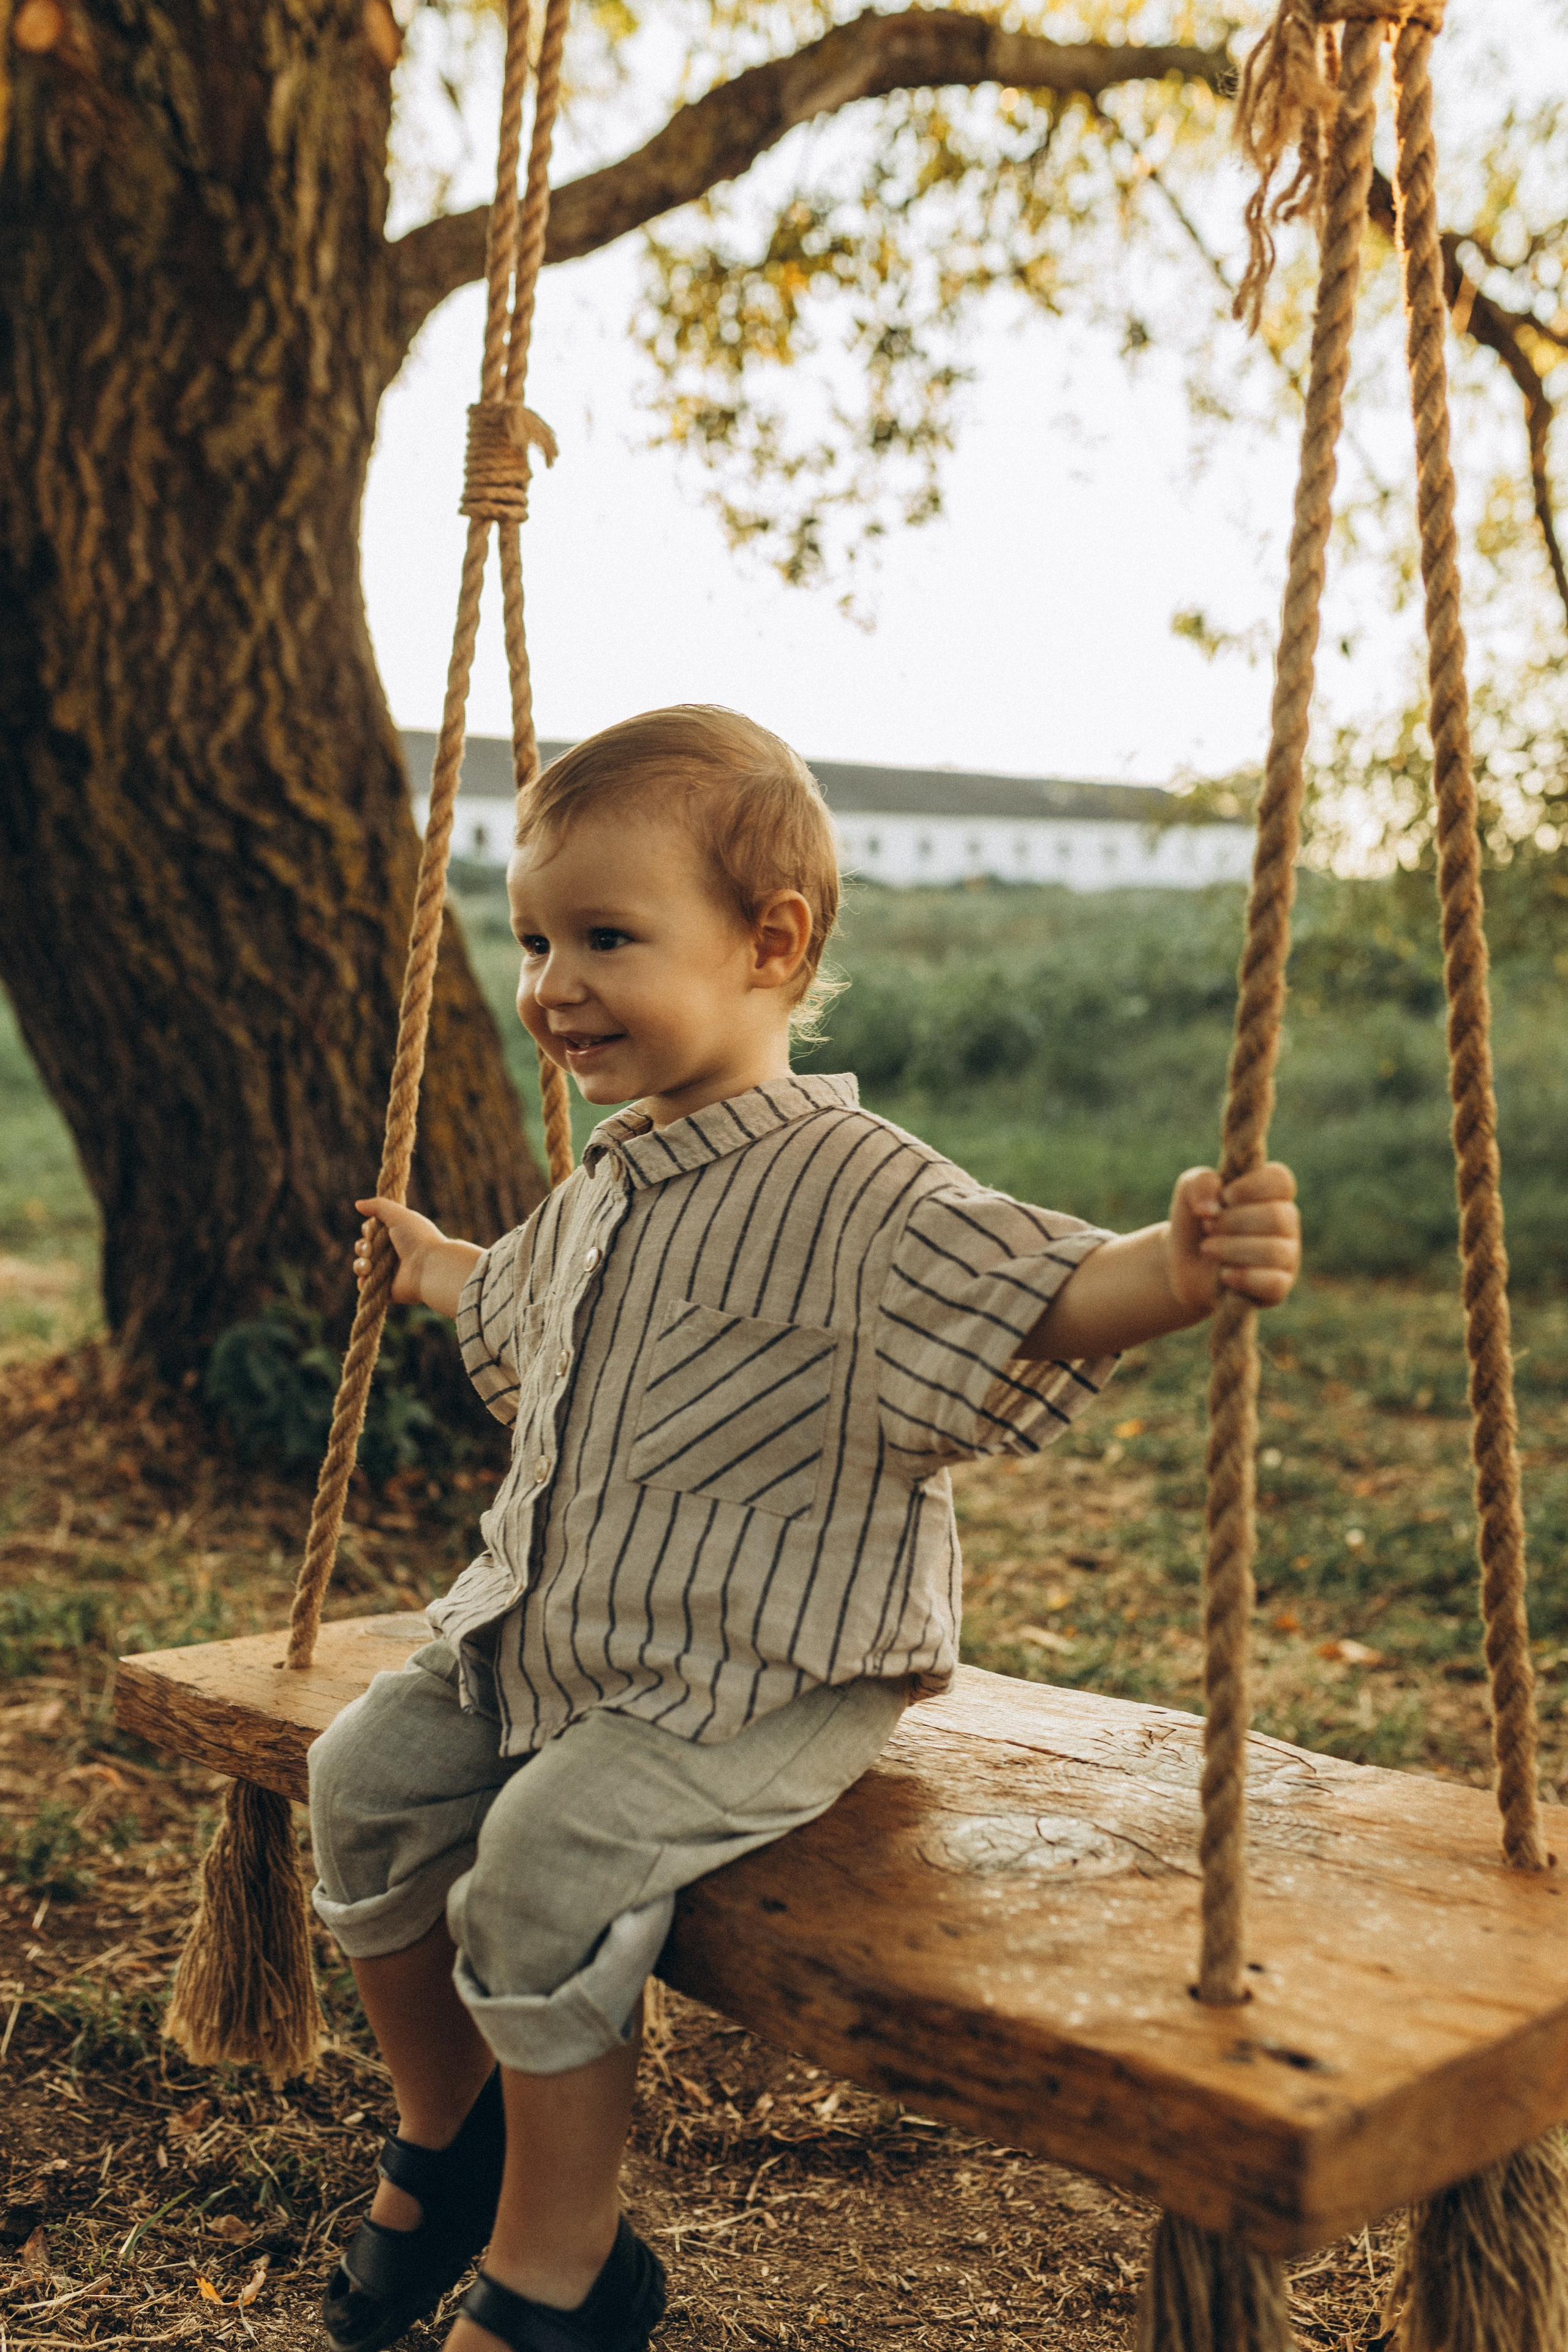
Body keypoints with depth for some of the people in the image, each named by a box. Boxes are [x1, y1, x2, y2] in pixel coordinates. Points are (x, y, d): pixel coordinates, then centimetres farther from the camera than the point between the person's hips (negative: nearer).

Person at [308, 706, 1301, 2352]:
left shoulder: (850, 1192, -18)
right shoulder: (603, 1191, 10)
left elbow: (1036, 1294, -31)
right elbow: (519, 1312, 32)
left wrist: (1178, 1269, -51)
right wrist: (431, 1268, 49)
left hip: (764, 1681, -8)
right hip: (551, 1638, 9)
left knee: (550, 1850, -24)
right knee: (367, 1778, 1)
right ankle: (448, 2126, 25)